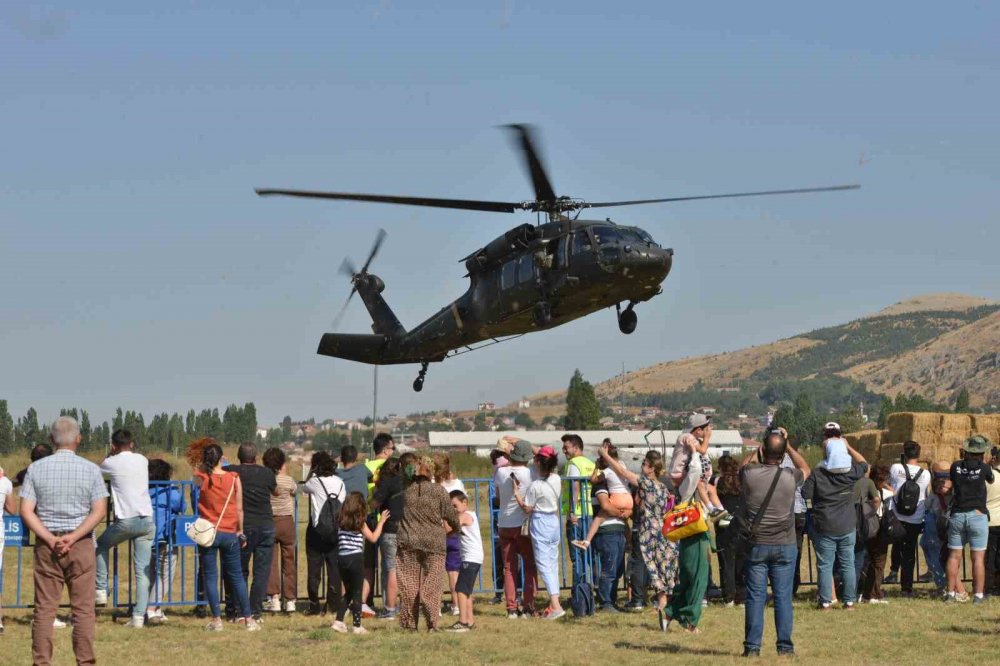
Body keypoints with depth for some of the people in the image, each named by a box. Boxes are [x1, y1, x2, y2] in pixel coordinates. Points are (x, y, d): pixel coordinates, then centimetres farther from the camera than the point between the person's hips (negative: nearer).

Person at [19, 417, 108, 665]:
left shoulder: (36, 468, 1)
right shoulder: (91, 470, -2)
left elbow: (26, 511, -5)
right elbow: (99, 511, -8)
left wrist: (50, 539, -9)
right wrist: (73, 537, -11)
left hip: (46, 544, 1)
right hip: (81, 545, -1)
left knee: (44, 608, 5)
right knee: (83, 608, 3)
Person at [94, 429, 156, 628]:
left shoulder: (111, 463, 0)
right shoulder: (142, 460, 11)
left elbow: (98, 470, 23)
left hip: (126, 521, -3)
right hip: (147, 520, 3)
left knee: (101, 546, 26)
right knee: (143, 570, 2)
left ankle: (101, 591, 19)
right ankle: (139, 616, -4)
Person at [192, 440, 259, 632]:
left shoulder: (201, 478, -8)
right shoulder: (234, 479, -3)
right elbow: (239, 509, 2)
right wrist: (240, 532, 11)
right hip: (230, 533, 2)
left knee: (210, 577, 5)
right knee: (237, 576, 11)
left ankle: (216, 619, 1)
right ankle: (248, 618, 11)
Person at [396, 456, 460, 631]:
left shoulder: (405, 489, 1)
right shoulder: (439, 491, -3)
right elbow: (451, 515, 5)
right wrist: (457, 526, 26)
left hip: (408, 543, 1)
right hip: (434, 544, -1)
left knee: (408, 584, 7)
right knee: (431, 584, 1)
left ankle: (409, 623, 9)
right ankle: (432, 623, -6)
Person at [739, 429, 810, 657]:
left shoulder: (749, 475, -10)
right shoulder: (790, 477, -9)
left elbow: (744, 465, 17)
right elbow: (806, 469, 16)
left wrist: (759, 449, 20)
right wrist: (789, 447, 16)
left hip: (756, 545, 0)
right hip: (784, 546, 0)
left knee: (755, 597, 3)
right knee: (783, 597, 5)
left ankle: (752, 646, 3)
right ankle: (785, 646, 6)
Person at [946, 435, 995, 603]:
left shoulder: (956, 466, 0)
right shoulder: (983, 468, -7)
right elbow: (991, 480, 13)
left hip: (957, 515, 3)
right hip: (977, 515, -3)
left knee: (954, 556, 7)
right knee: (978, 557, 0)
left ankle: (951, 593, 8)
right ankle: (978, 594, -2)